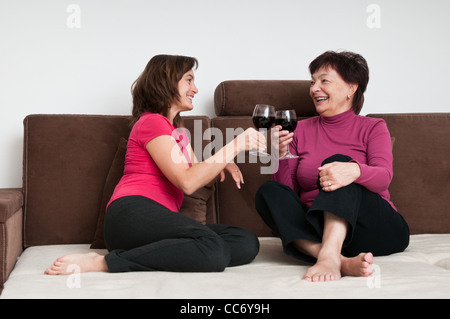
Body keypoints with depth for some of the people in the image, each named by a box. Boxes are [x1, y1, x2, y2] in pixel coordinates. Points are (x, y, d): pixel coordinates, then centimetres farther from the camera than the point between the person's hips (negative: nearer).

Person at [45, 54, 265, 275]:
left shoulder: (177, 130, 30)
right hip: (134, 211, -9)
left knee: (248, 243, -10)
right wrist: (235, 146, -8)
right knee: (215, 252, -33)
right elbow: (187, 182, -11)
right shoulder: (152, 121, 0)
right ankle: (104, 263, -24)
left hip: (161, 221, 9)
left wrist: (223, 165, 4)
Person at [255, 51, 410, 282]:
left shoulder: (372, 128, 10)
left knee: (339, 161, -24)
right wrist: (282, 156, -11)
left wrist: (354, 171, -36)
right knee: (268, 192, -21)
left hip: (376, 229, -2)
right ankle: (342, 261, -44)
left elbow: (383, 177, -12)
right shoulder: (301, 130, 16)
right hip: (318, 230, 3)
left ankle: (329, 257, -49)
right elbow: (289, 190, 8)